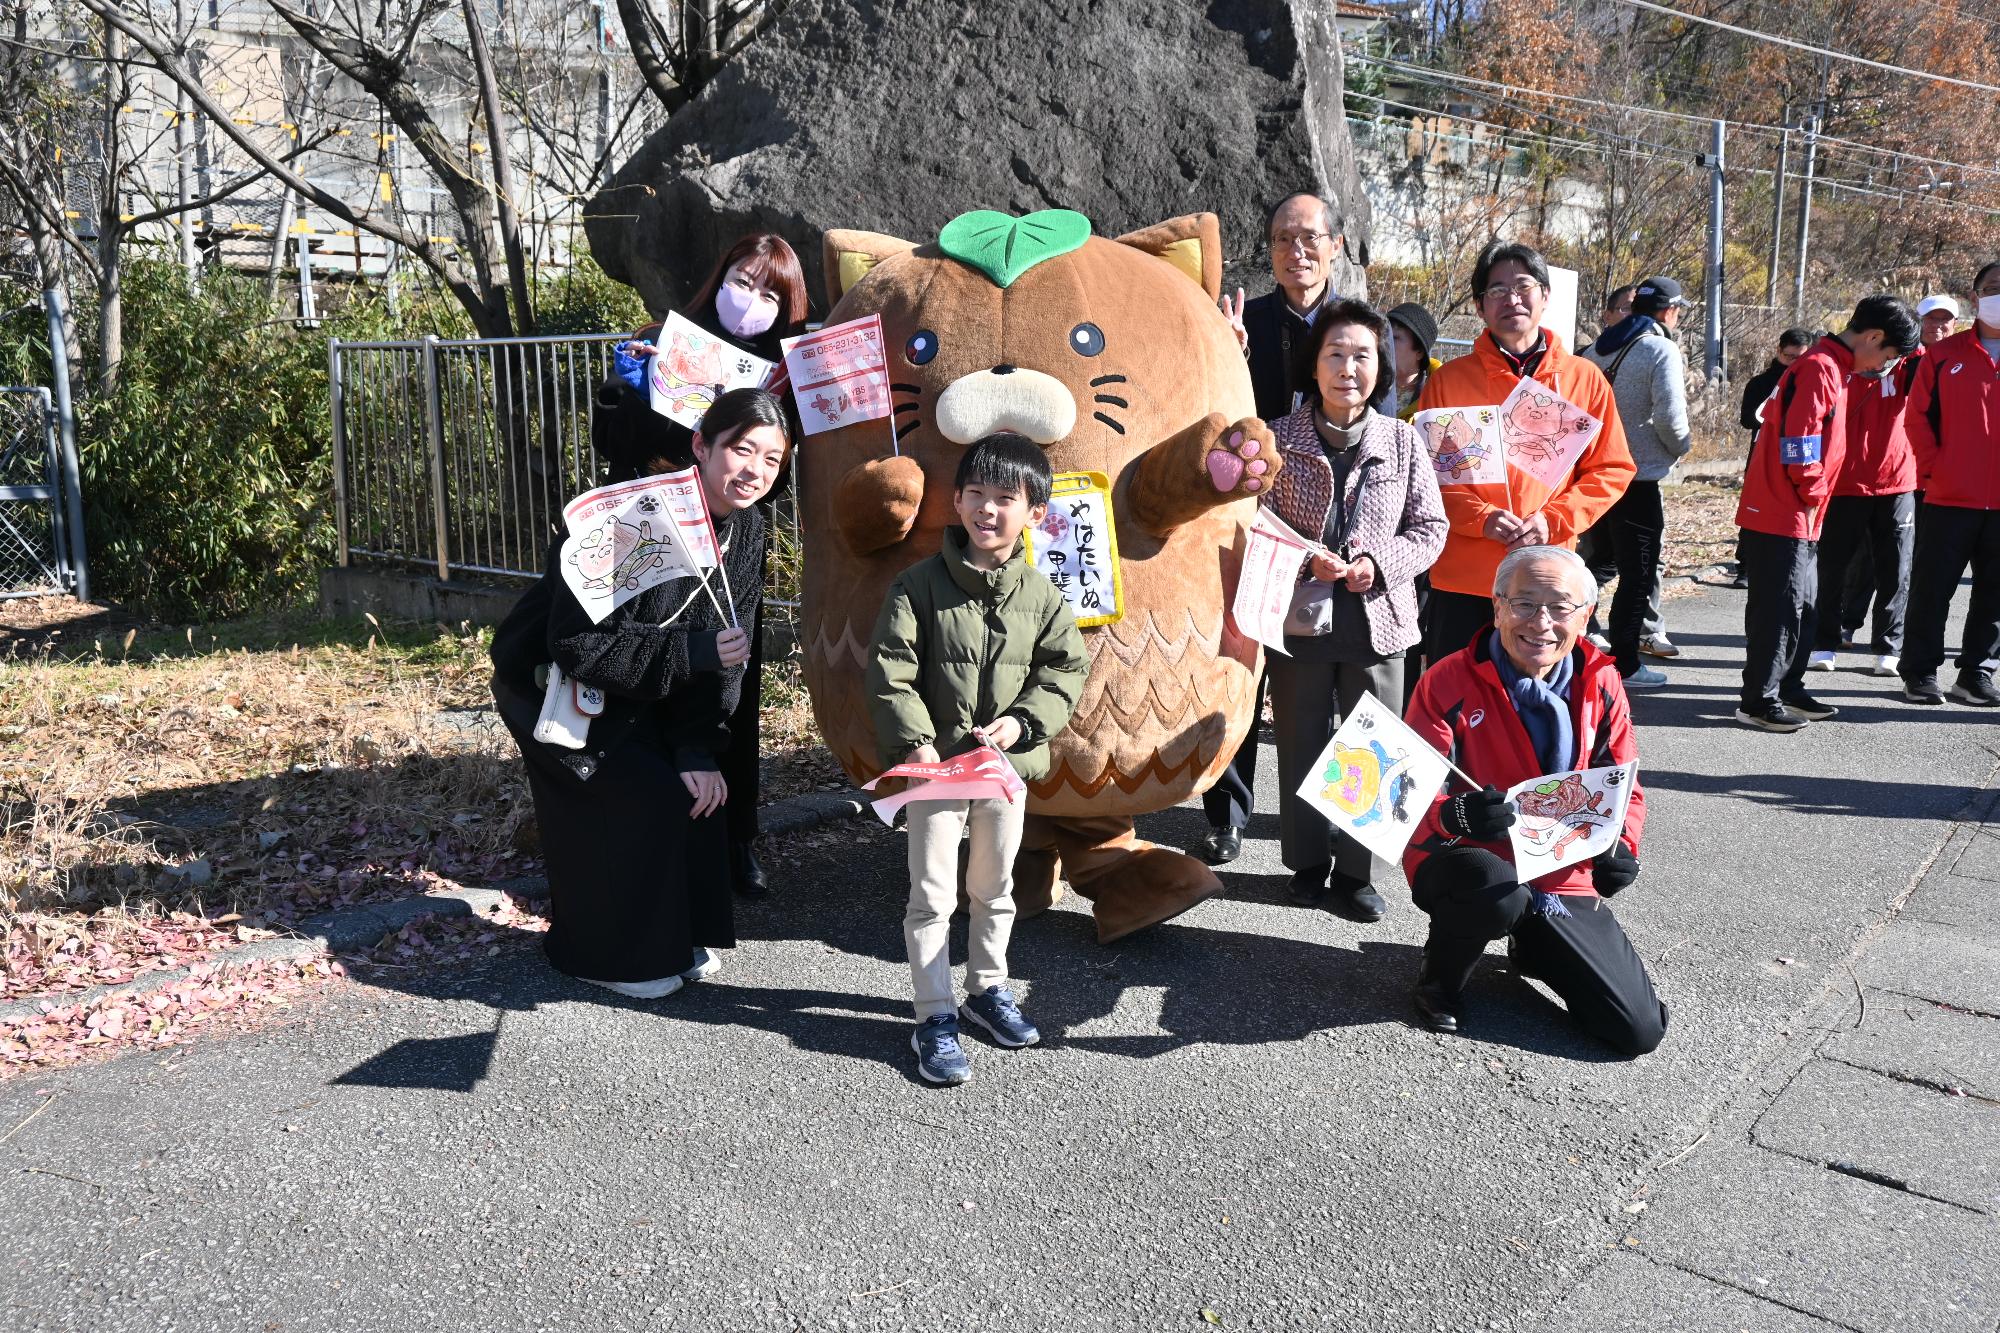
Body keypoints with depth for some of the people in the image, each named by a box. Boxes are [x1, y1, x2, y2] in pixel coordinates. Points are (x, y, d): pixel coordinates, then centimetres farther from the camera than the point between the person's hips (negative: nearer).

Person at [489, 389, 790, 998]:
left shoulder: (747, 529, -8)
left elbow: (727, 652, -6)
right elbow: (578, 645, -31)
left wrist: (699, 752, -13)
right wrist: (691, 653, -35)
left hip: (635, 696, 7)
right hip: (552, 688, -7)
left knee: (698, 786, -1)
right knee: (645, 797, -14)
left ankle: (678, 934, 21)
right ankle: (608, 953, 8)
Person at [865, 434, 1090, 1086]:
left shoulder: (1040, 594, -1)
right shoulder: (920, 584, -9)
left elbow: (1066, 669, 3)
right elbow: (890, 671, -11)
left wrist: (1022, 721, -12)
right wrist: (915, 742, -20)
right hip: (935, 763, -3)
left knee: (994, 889, 18)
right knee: (932, 895, 1)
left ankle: (987, 989, 37)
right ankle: (935, 1017, 11)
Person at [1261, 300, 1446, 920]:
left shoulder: (1404, 440, 0)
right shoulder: (1281, 438, -2)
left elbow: (1430, 526, 4)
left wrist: (1380, 563, -13)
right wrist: (1305, 560, -17)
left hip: (1377, 617, 1)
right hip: (1300, 615, 0)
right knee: (1302, 746, 10)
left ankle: (1358, 870, 21)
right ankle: (1308, 862, 27)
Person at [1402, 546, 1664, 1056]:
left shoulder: (1600, 685, 0)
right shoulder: (1449, 682, -13)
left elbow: (1624, 788, 6)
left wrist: (1619, 846, -15)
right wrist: (1456, 814, -40)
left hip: (1565, 878, 4)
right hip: (1468, 864, -4)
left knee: (1640, 1031, -4)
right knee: (1496, 889, -41)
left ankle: (1534, 949, 28)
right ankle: (1440, 977, -4)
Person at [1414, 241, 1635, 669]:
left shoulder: (1584, 378, 7)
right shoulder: (1449, 379, 4)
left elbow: (1613, 469, 7)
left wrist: (1553, 521, -9)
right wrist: (1481, 518, -14)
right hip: (1461, 582, -1)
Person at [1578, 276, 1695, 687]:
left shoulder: (1599, 348, 9)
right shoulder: (1662, 350, -12)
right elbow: (1669, 415, -21)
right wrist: (1682, 445, -2)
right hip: (1638, 477, -7)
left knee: (1593, 560, 17)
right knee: (1638, 572, 2)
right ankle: (1624, 665, 6)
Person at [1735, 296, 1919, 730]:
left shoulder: (1831, 369, 17)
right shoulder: (1819, 369, -15)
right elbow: (1799, 439, -22)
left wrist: (1811, 498, 13)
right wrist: (1811, 493, -10)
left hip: (1799, 519, 10)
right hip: (1782, 517, -10)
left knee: (1804, 608, 15)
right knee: (1779, 609, -5)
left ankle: (1788, 689, 25)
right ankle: (1758, 701, 1)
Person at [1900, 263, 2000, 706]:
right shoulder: (1944, 354, 2)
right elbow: (1917, 416, 2)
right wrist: (1934, 468, -6)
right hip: (1949, 498, -2)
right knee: (1932, 588, 2)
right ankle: (1920, 672, 12)